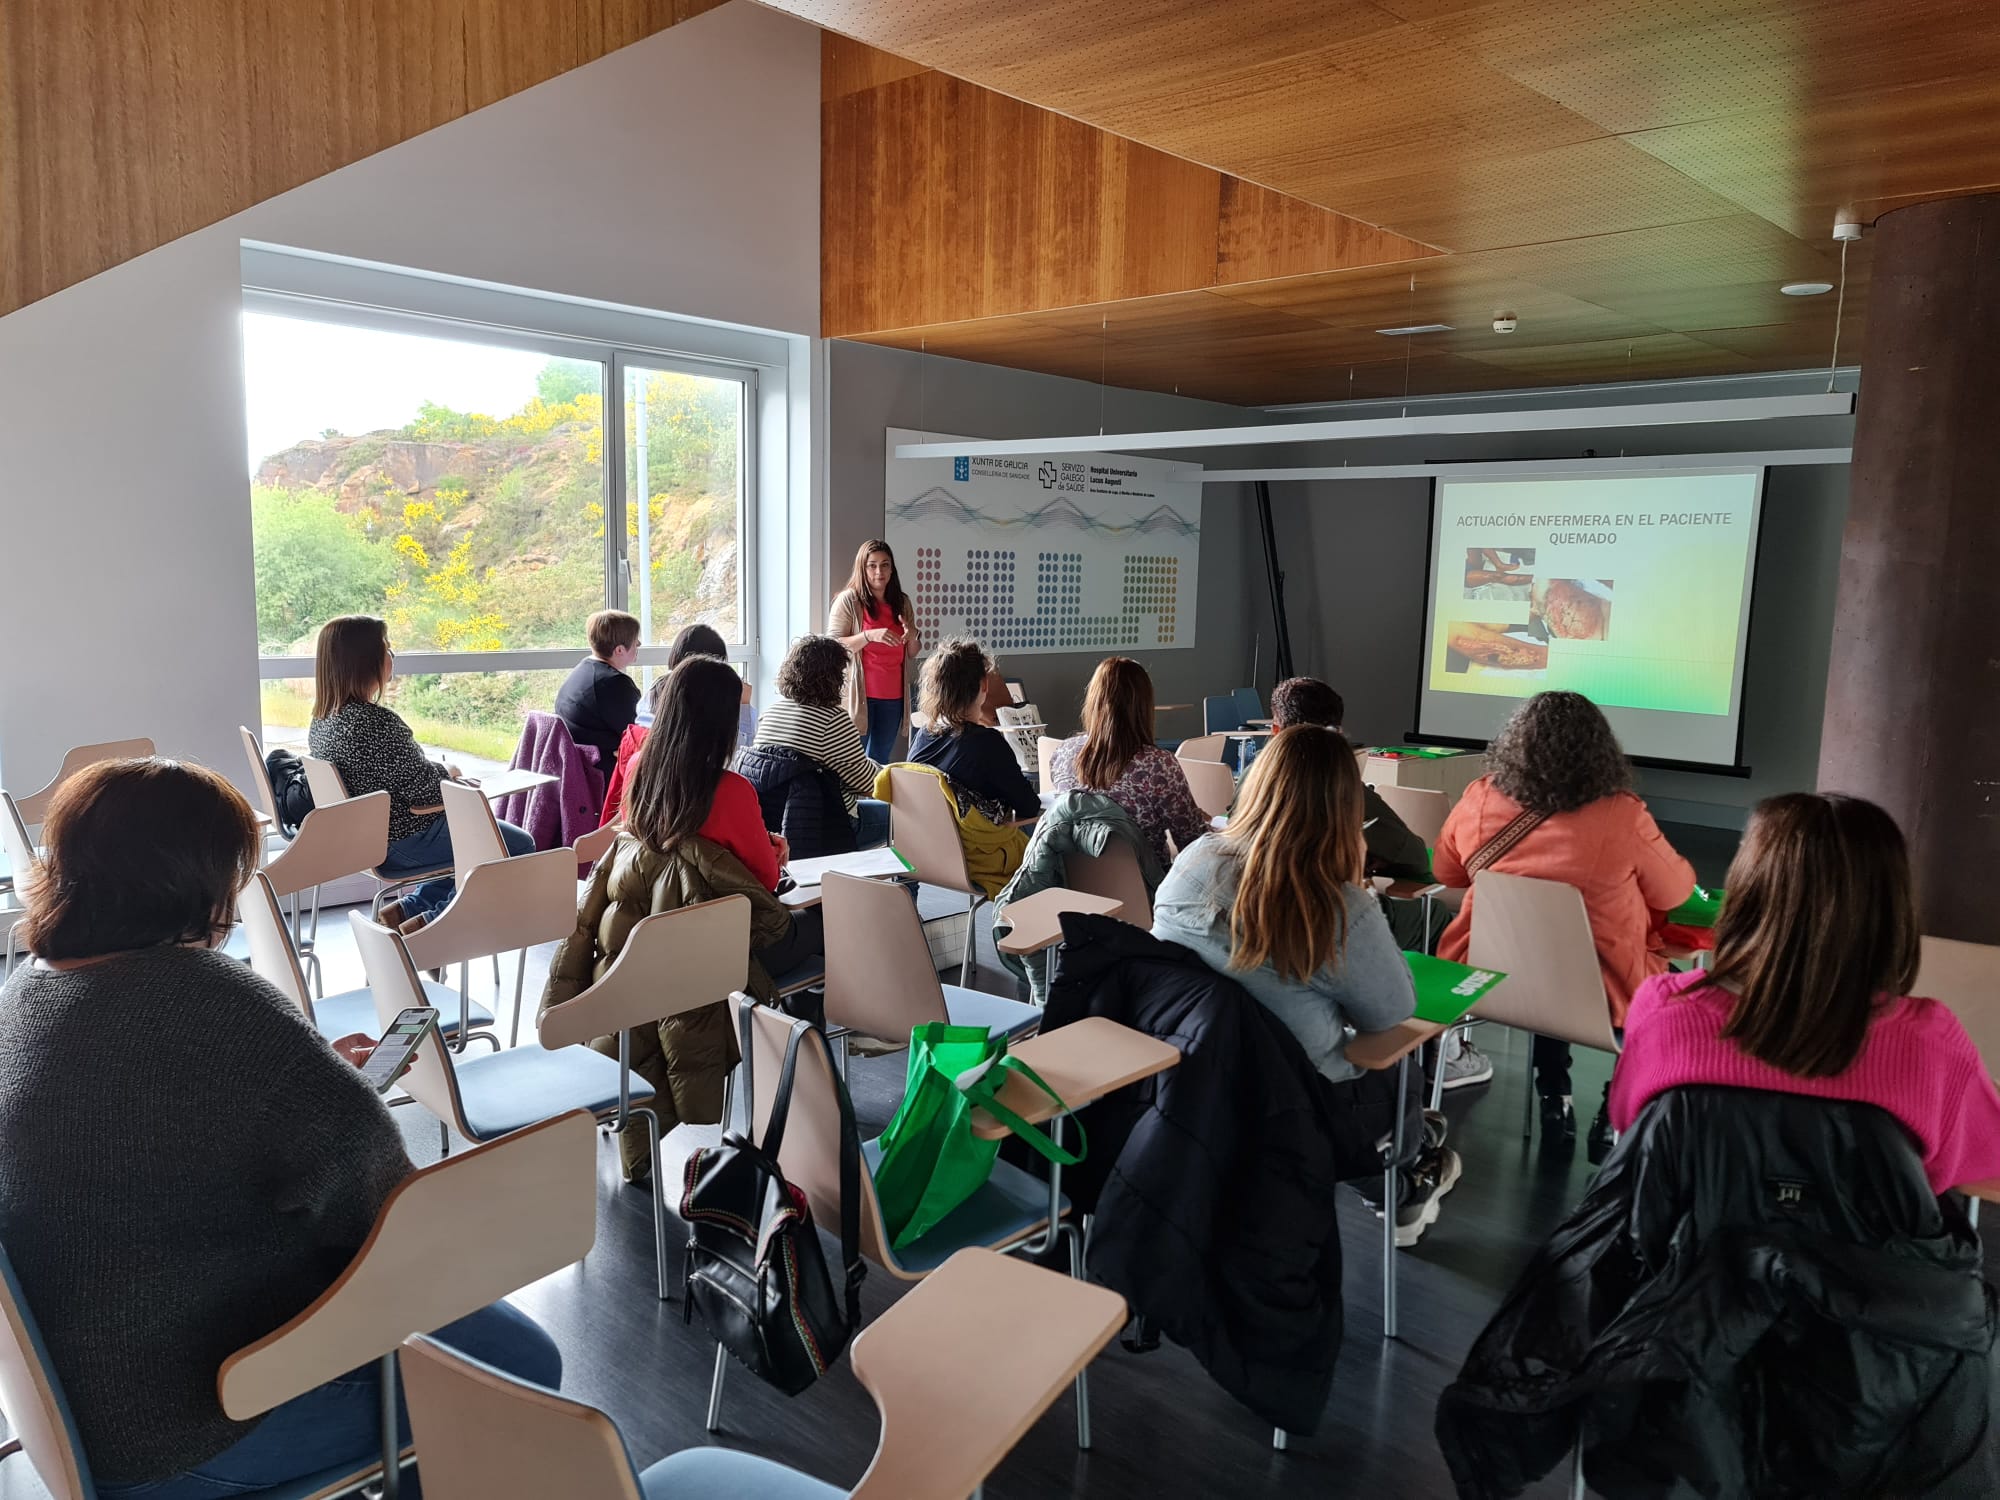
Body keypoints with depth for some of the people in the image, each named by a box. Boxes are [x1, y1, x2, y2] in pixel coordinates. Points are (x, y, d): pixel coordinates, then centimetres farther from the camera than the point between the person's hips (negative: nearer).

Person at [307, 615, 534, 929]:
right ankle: (433, 921, 3)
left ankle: (409, 908, 20)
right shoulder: (377, 722, -28)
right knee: (521, 845, 3)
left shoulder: (322, 718, 1)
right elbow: (424, 791, -22)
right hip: (407, 842, -10)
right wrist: (448, 773, -2)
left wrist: (437, 772, 5)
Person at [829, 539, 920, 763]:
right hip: (859, 694, -5)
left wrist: (912, 636, -4)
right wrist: (870, 636, -22)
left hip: (893, 696, 5)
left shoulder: (902, 602, 12)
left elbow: (911, 653, 19)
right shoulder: (848, 600, -4)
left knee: (881, 760, 11)